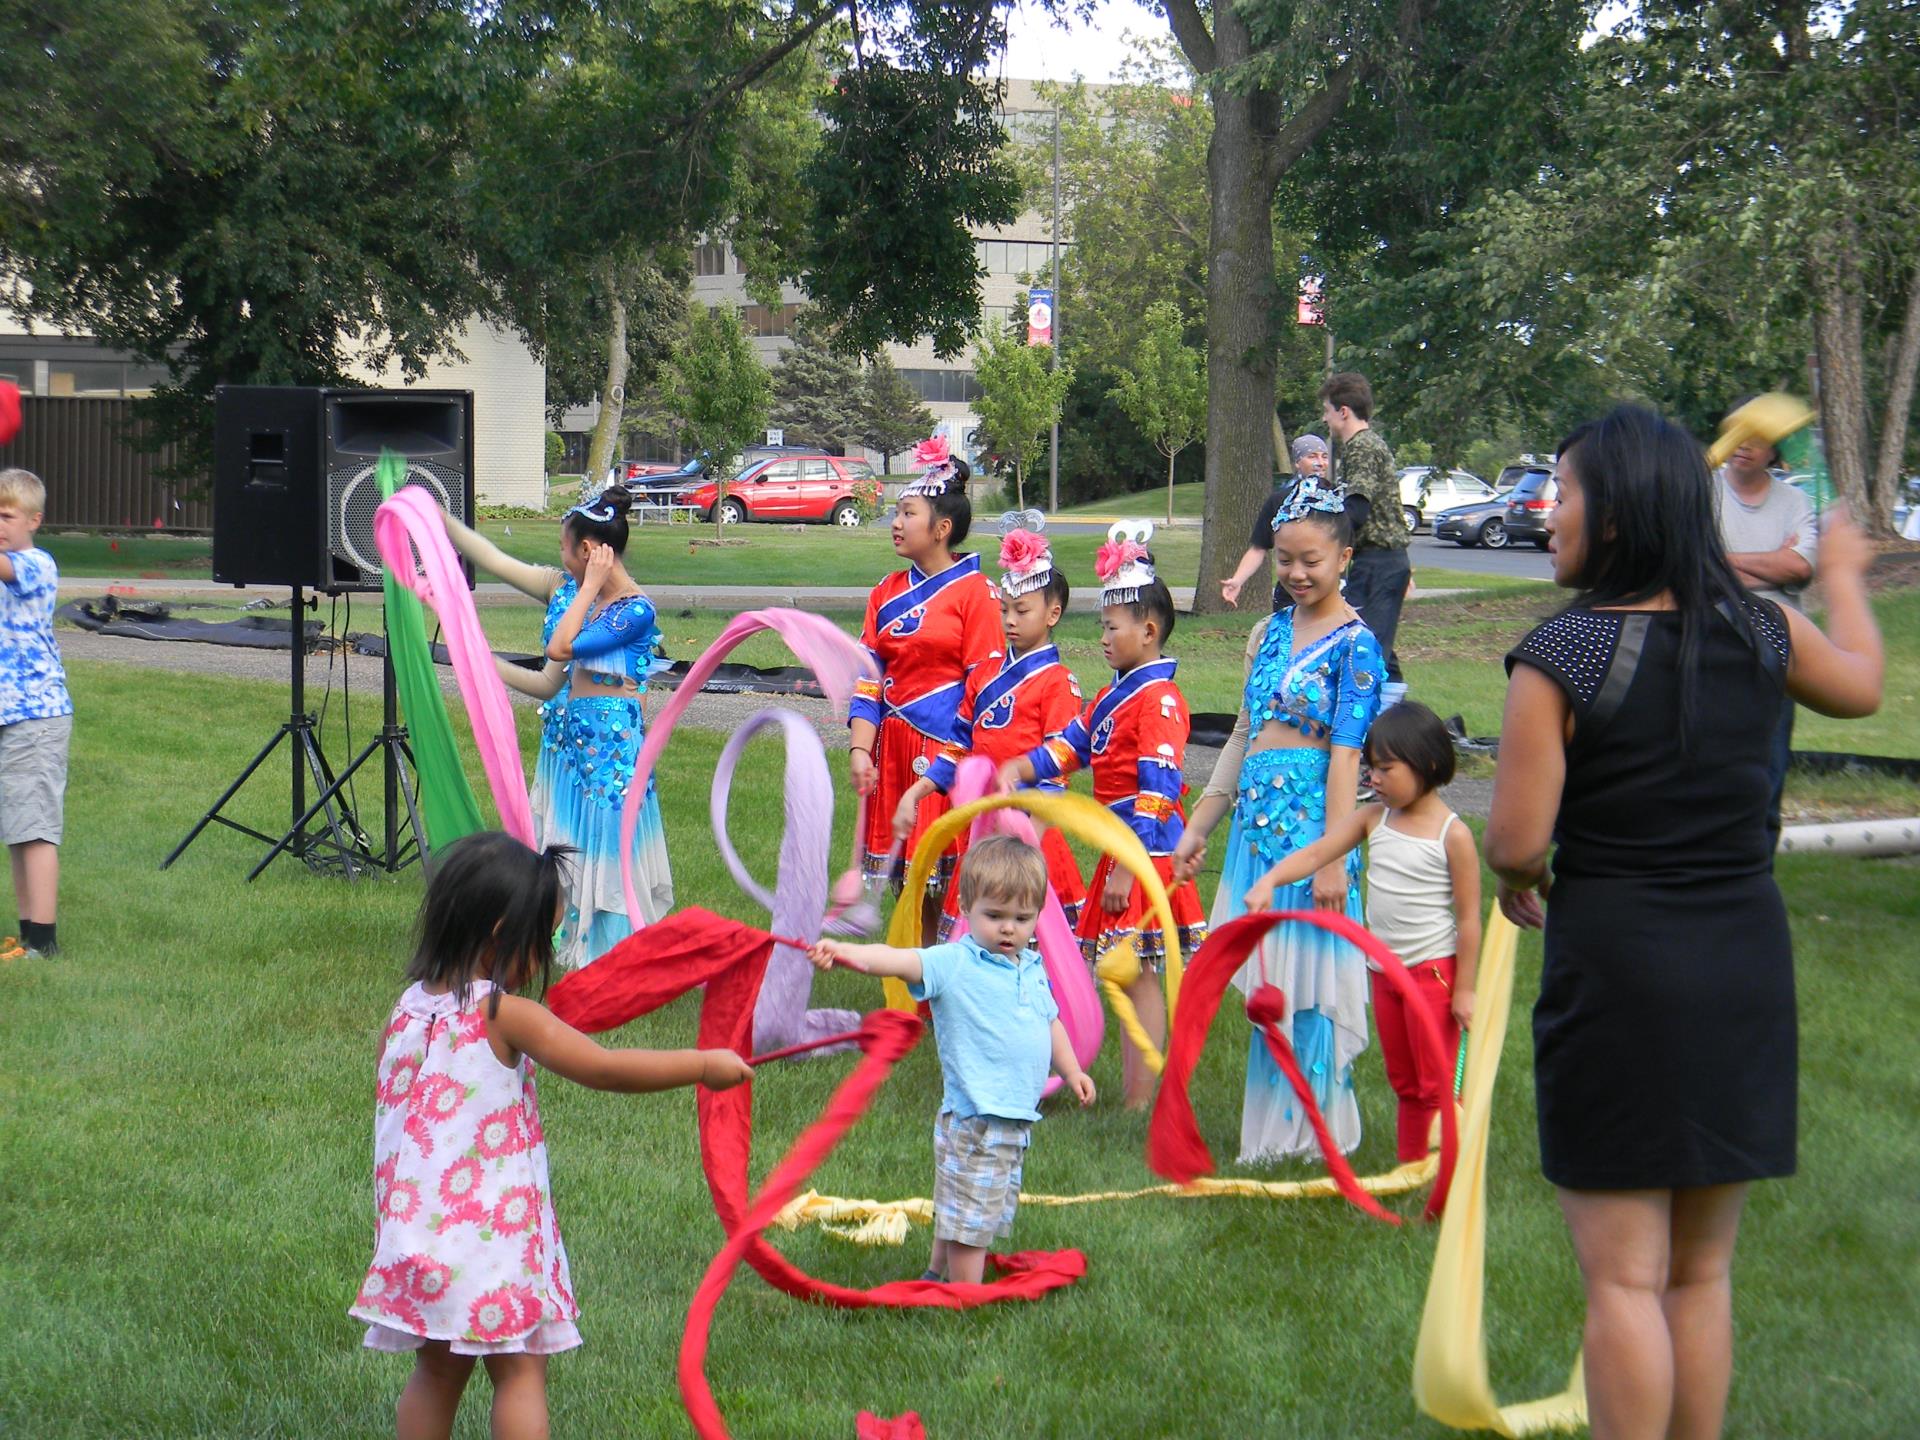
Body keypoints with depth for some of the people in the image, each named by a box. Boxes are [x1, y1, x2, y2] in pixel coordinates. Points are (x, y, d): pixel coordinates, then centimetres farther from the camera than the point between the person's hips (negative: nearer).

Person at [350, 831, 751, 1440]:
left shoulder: (409, 1007, 4)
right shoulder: (505, 1014, -15)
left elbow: (386, 1102, 12)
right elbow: (604, 1070, -17)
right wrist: (704, 1065, -8)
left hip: (416, 1226, 6)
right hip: (491, 1229, -6)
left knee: (437, 1370, 17)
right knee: (520, 1372, 4)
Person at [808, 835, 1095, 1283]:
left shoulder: (1033, 968, 10)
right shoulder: (953, 964, -13)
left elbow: (1050, 1023, 26)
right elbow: (898, 960, -29)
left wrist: (1071, 1071, 20)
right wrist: (842, 952, -44)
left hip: (1017, 1121, 7)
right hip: (974, 1122, -7)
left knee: (960, 1214, 21)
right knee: (967, 1217, -1)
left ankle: (934, 1279, 36)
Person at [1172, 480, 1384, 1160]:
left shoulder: (1353, 644, -8)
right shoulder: (1270, 633, 13)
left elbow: (1345, 754, -13)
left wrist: (1334, 856, -17)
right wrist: (1198, 827, 18)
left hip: (1309, 825, -7)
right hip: (1257, 824, 7)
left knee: (1307, 987, -2)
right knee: (1267, 987, 11)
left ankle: (1311, 1136, 9)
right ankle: (1271, 1133, 19)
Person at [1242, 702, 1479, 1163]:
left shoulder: (1452, 835, -13)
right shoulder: (1373, 819, 3)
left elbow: (1468, 917, -12)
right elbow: (1316, 853, -5)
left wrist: (1464, 989, -12)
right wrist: (1269, 881, -23)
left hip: (1434, 971, -7)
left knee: (1436, 1084, -2)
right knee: (1402, 1083, 15)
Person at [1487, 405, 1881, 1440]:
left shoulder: (1562, 656, -14)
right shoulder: (1758, 632, 1)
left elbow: (1516, 840, -16)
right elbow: (1859, 687, 23)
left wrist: (1524, 882, 8)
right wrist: (1843, 575, 41)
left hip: (1615, 965, -5)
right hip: (1745, 962, 5)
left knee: (1624, 1278, 2)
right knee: (1701, 1273, 17)